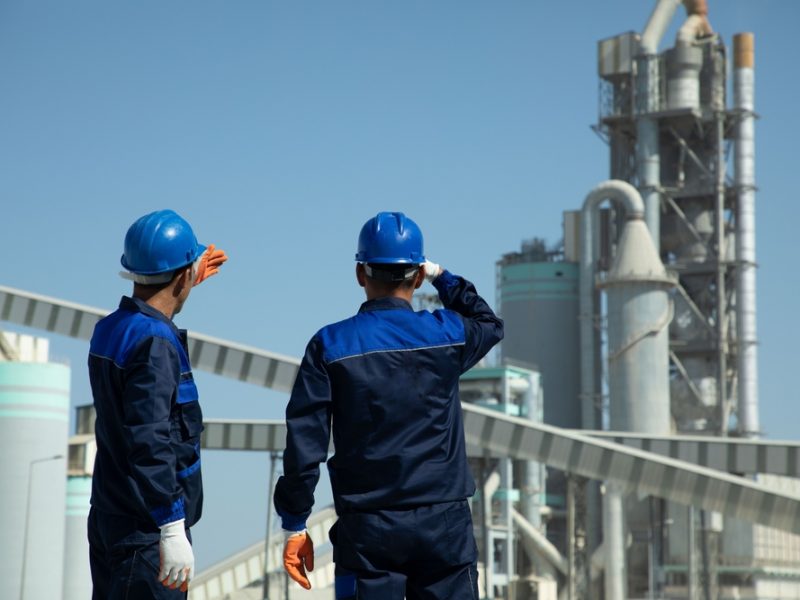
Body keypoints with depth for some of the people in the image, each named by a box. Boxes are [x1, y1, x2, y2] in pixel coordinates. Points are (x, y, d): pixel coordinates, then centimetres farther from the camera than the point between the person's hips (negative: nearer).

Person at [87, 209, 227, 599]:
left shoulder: (108, 329, 9)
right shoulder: (154, 344, -19)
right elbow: (150, 444, -26)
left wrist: (192, 279, 44)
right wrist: (173, 531, -28)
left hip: (108, 519, 10)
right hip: (147, 532, -10)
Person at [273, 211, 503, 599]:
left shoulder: (330, 345, -4)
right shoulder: (447, 334, 0)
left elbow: (304, 443, -4)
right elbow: (489, 323, 27)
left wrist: (294, 526, 2)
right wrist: (442, 277, 27)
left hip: (368, 528, -1)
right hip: (444, 523, 1)